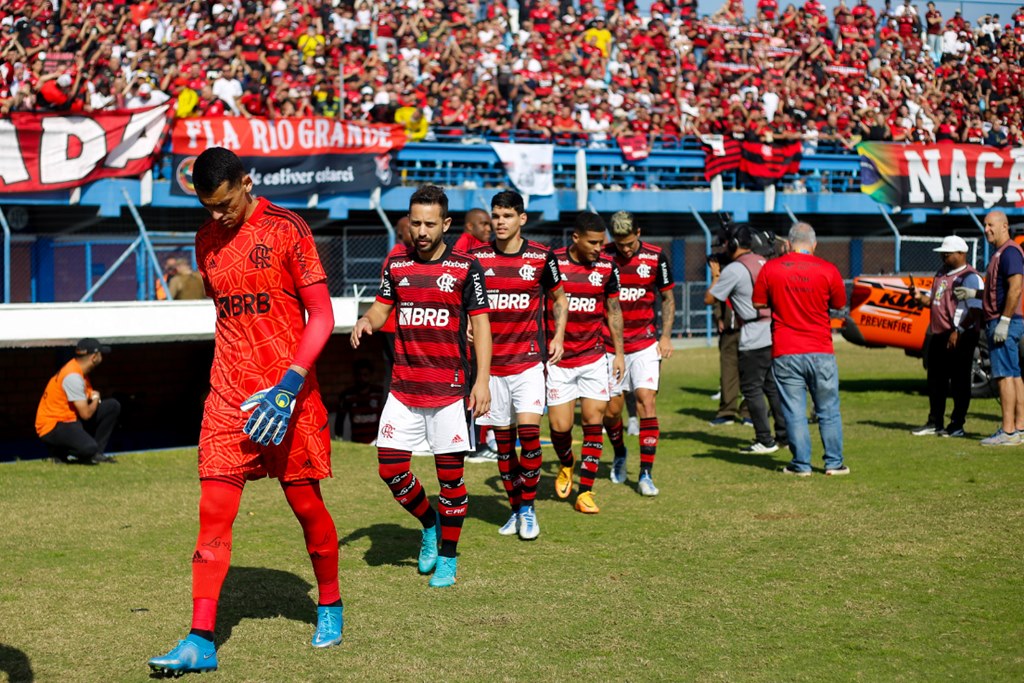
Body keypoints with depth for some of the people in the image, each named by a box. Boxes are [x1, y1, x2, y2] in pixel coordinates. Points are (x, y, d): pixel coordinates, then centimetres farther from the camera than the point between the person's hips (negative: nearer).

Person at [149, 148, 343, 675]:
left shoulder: (286, 229, -7)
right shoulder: (207, 241, 10)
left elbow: (322, 316, -10)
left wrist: (290, 382, -20)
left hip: (288, 394, -4)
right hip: (228, 395, 4)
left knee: (306, 503, 5)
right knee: (214, 510, -6)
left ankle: (329, 605, 29)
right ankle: (201, 641, -8)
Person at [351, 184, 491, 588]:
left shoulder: (466, 267, -2)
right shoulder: (396, 265, 9)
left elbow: (480, 324, -3)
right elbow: (381, 308, 14)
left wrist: (482, 380, -10)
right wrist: (366, 321, -11)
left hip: (450, 389, -4)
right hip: (403, 387, 4)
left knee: (450, 474, -1)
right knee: (390, 468, 1)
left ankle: (448, 557, 13)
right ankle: (429, 524, 28)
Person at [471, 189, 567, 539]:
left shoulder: (541, 256, -1)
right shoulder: (477, 257, 1)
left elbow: (559, 297, 14)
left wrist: (558, 336, 4)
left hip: (528, 358, -2)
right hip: (491, 361, 2)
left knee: (528, 429, -14)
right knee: (502, 437, 6)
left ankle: (528, 508, 0)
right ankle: (516, 508, 20)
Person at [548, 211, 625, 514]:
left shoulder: (607, 268, 0)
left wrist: (619, 352, 11)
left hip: (594, 356, 2)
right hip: (558, 359, -2)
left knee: (594, 421, -5)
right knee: (560, 426, -3)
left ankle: (585, 490, 2)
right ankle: (566, 465, 30)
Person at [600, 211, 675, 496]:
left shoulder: (655, 257, -3)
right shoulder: (601, 257, -4)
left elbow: (668, 298, 8)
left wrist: (665, 335, -1)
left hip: (644, 343, -1)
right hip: (609, 345, 1)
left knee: (646, 401, -13)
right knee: (610, 409, 3)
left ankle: (646, 474, -8)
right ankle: (619, 454, 35)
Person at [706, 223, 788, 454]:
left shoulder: (733, 270, -12)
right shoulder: (763, 262, 12)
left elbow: (709, 299, -6)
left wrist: (715, 276, 10)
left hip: (754, 340, -8)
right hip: (774, 333, 8)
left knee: (752, 389, 0)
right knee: (773, 386, 15)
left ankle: (765, 441, 0)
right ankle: (784, 435, 17)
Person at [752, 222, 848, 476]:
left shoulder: (770, 268, -3)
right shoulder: (827, 270, -4)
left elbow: (758, 303, 6)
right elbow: (839, 304, 8)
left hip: (785, 352, 0)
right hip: (821, 352, 0)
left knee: (794, 412, 6)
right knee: (828, 410, 11)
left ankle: (801, 464, 8)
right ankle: (834, 463, 14)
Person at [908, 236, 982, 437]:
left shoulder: (969, 277, -12)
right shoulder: (941, 273, 17)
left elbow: (975, 310, -19)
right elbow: (933, 300, 23)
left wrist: (958, 332, -24)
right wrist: (919, 297, 1)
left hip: (960, 337, -9)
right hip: (939, 335, 9)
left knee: (959, 380, -3)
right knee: (935, 379, 13)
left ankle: (957, 425, 1)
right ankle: (935, 423, 23)